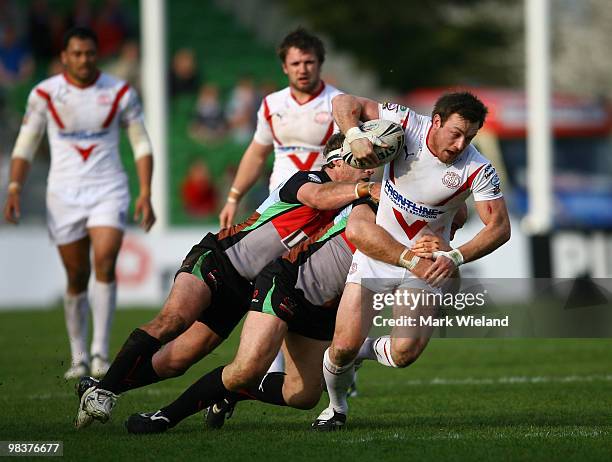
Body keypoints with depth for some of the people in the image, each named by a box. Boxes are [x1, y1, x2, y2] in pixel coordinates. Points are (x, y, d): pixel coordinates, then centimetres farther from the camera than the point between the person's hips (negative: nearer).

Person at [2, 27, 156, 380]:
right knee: (77, 277, 3)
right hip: (64, 193, 1)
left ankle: (101, 353, -16)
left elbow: (142, 144, 6)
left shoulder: (120, 93, 0)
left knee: (105, 263, -20)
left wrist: (146, 194, -3)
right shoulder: (45, 94, 0)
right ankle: (79, 358, 17)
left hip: (108, 191, -1)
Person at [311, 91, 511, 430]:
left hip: (424, 263, -1)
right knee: (344, 347, -8)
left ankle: (376, 350, 17)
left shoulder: (478, 171, -16)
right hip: (375, 251, 1)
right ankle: (336, 408, 24)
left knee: (405, 352, -22)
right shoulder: (406, 125, -13)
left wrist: (456, 257, -31)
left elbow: (499, 227, -16)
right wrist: (355, 137, -26)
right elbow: (345, 103, -6)